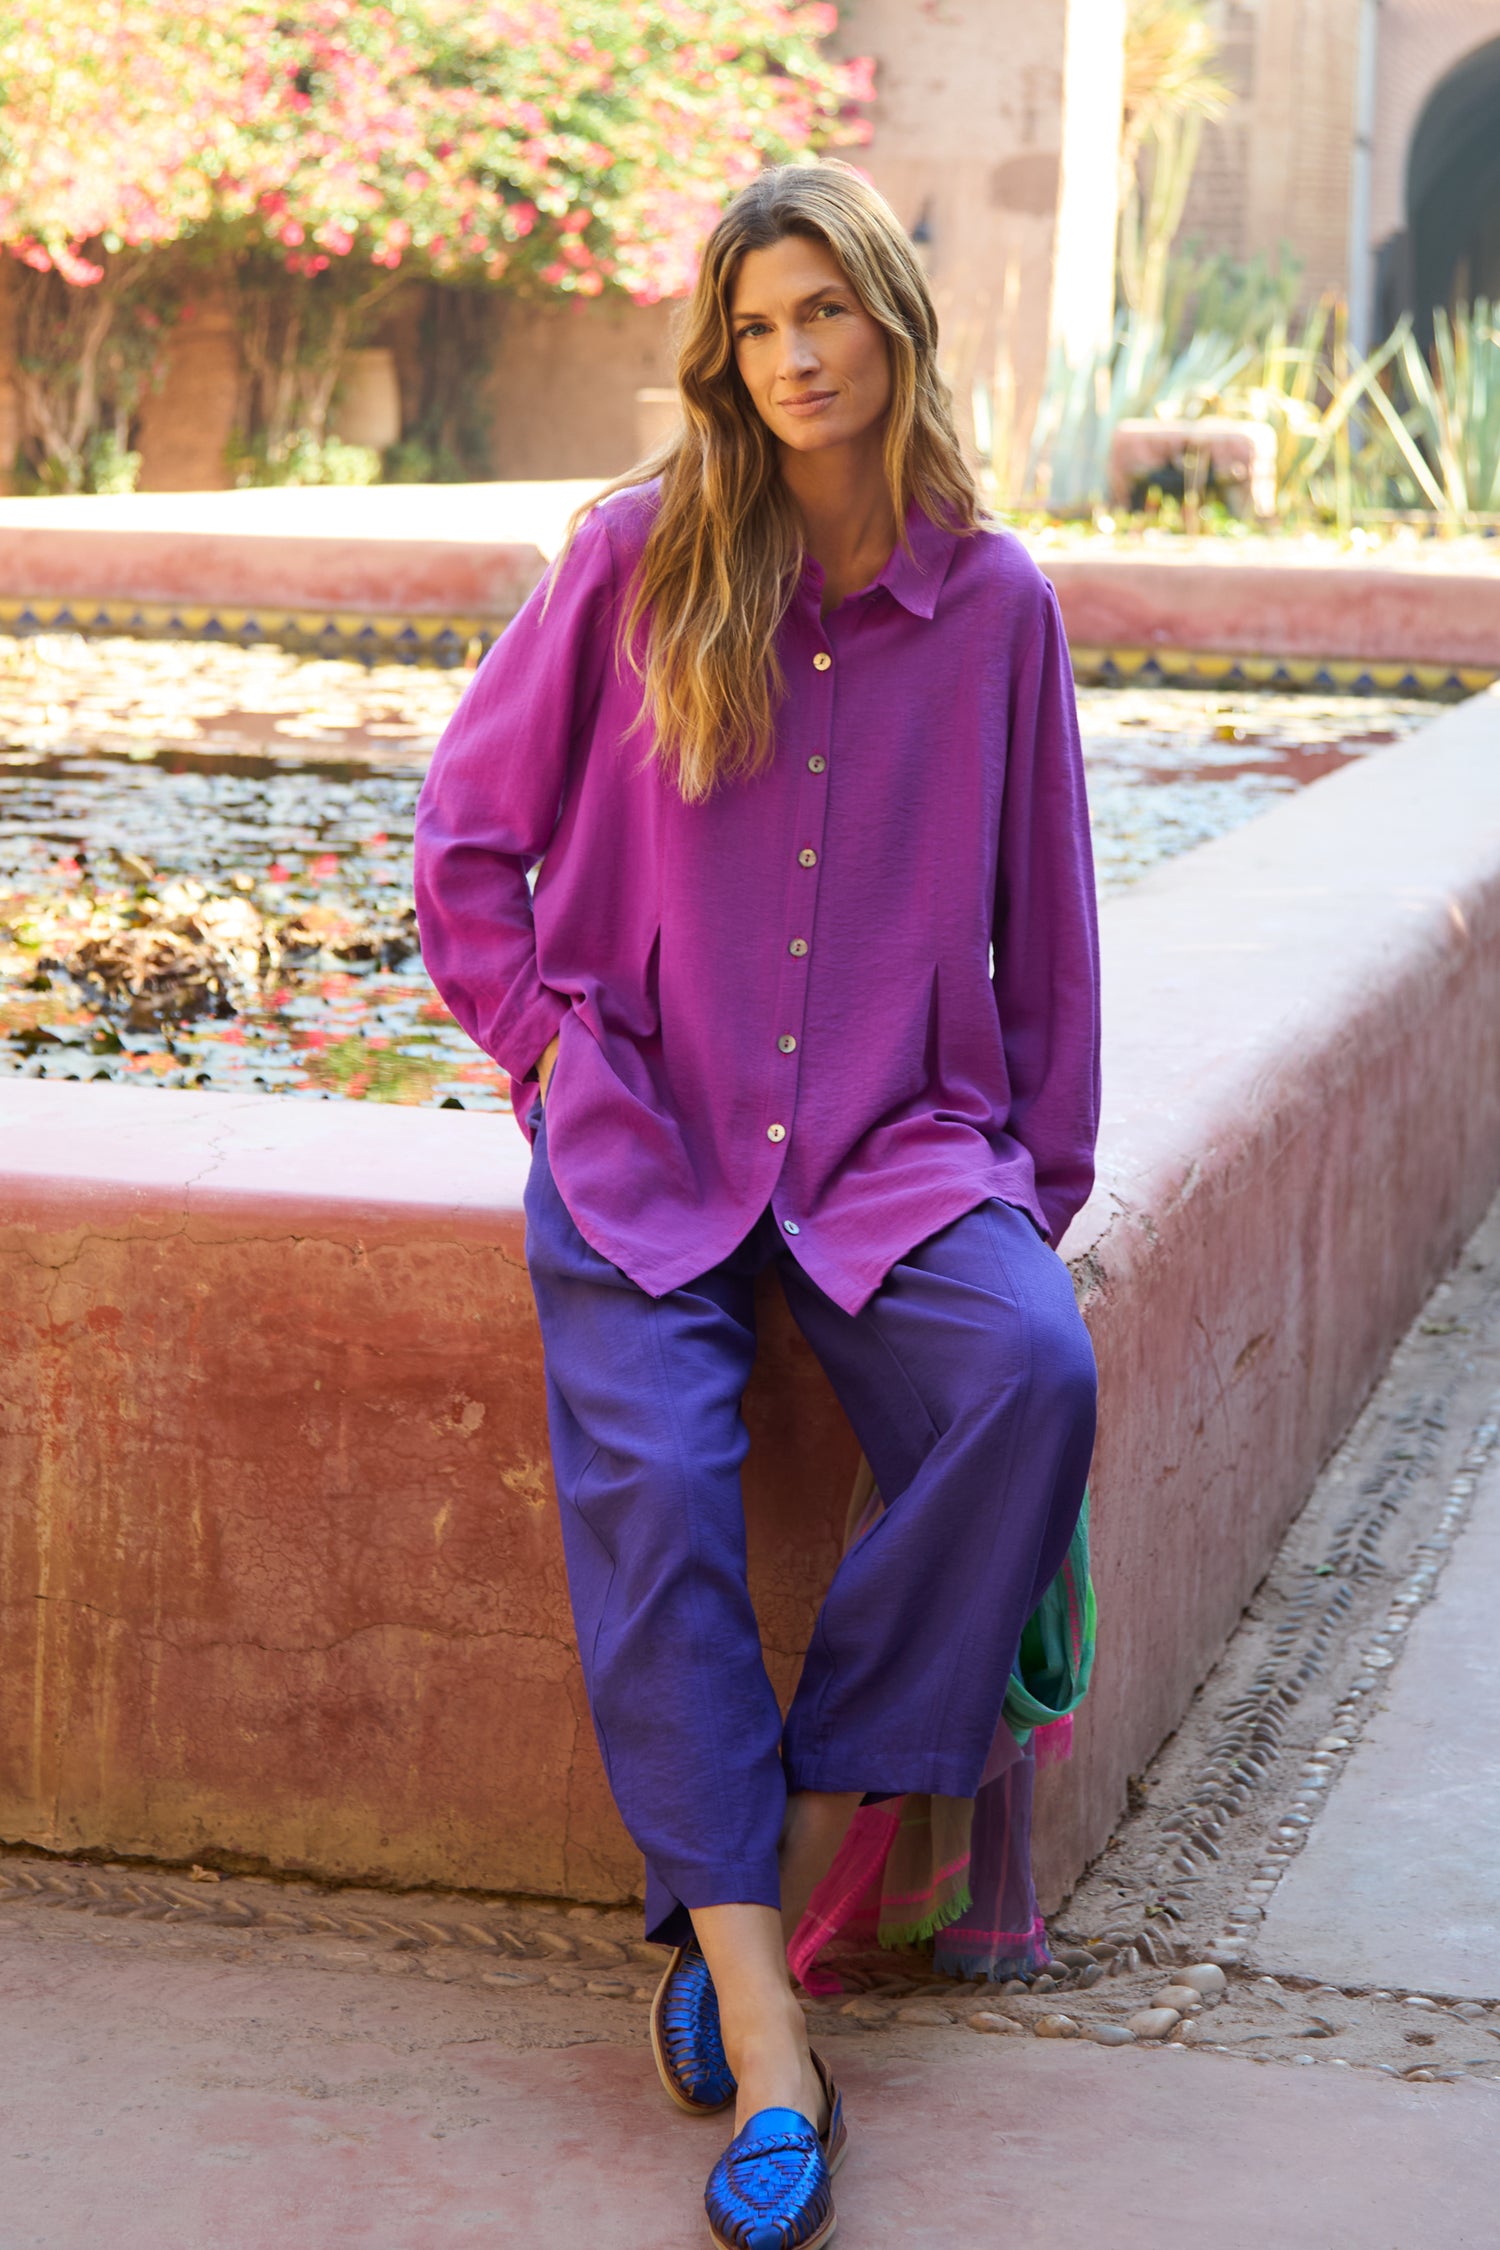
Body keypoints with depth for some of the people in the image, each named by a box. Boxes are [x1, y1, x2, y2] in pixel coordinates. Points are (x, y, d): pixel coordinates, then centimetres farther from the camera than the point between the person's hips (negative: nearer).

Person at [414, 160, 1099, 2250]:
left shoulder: (995, 600, 4)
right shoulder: (638, 556, 2)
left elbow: (1041, 916, 12)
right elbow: (467, 837, 10)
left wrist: (1046, 1177, 9)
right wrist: (550, 1053, 1)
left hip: (902, 1139, 1)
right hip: (646, 1129, -1)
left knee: (1033, 1376, -30)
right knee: (652, 1473, -27)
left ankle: (791, 1846, -17)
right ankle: (765, 2032, -27)